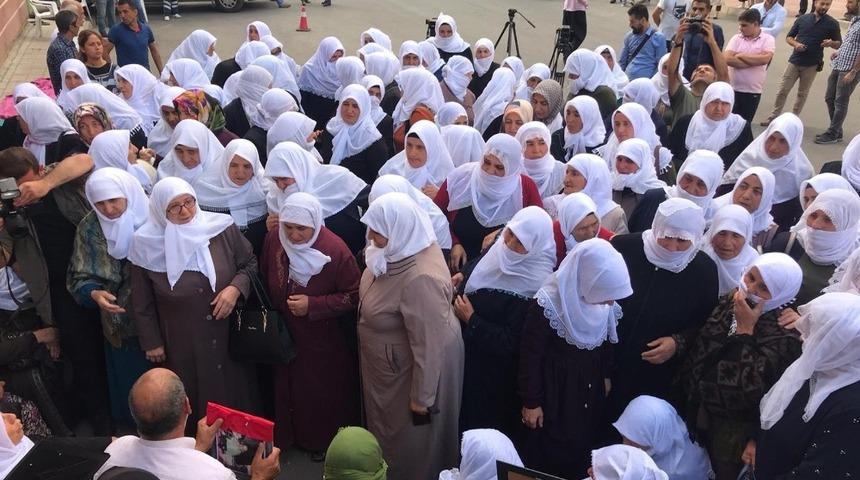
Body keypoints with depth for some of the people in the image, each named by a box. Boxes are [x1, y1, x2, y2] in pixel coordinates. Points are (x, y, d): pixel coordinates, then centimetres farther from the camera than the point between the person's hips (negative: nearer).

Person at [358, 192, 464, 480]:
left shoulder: (420, 279, -38)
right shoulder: (402, 247, -11)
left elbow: (429, 343, -30)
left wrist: (421, 396, -20)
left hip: (412, 369, -9)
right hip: (390, 362, 9)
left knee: (410, 441, 18)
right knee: (389, 427, 31)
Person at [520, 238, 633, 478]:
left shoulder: (604, 301, -12)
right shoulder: (548, 304, -29)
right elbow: (531, 356, -18)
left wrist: (605, 376, 15)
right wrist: (531, 402, -11)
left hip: (590, 390, 5)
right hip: (555, 392, -5)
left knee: (584, 449, 19)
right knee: (553, 458, 10)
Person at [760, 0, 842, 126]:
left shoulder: (832, 23, -1)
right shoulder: (802, 18, 2)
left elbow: (839, 44, 5)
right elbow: (788, 37, 8)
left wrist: (831, 43, -19)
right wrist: (795, 44, -13)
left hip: (812, 65, -1)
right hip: (794, 61, 1)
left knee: (802, 93, 9)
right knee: (782, 90, 1)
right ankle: (773, 116, 10)